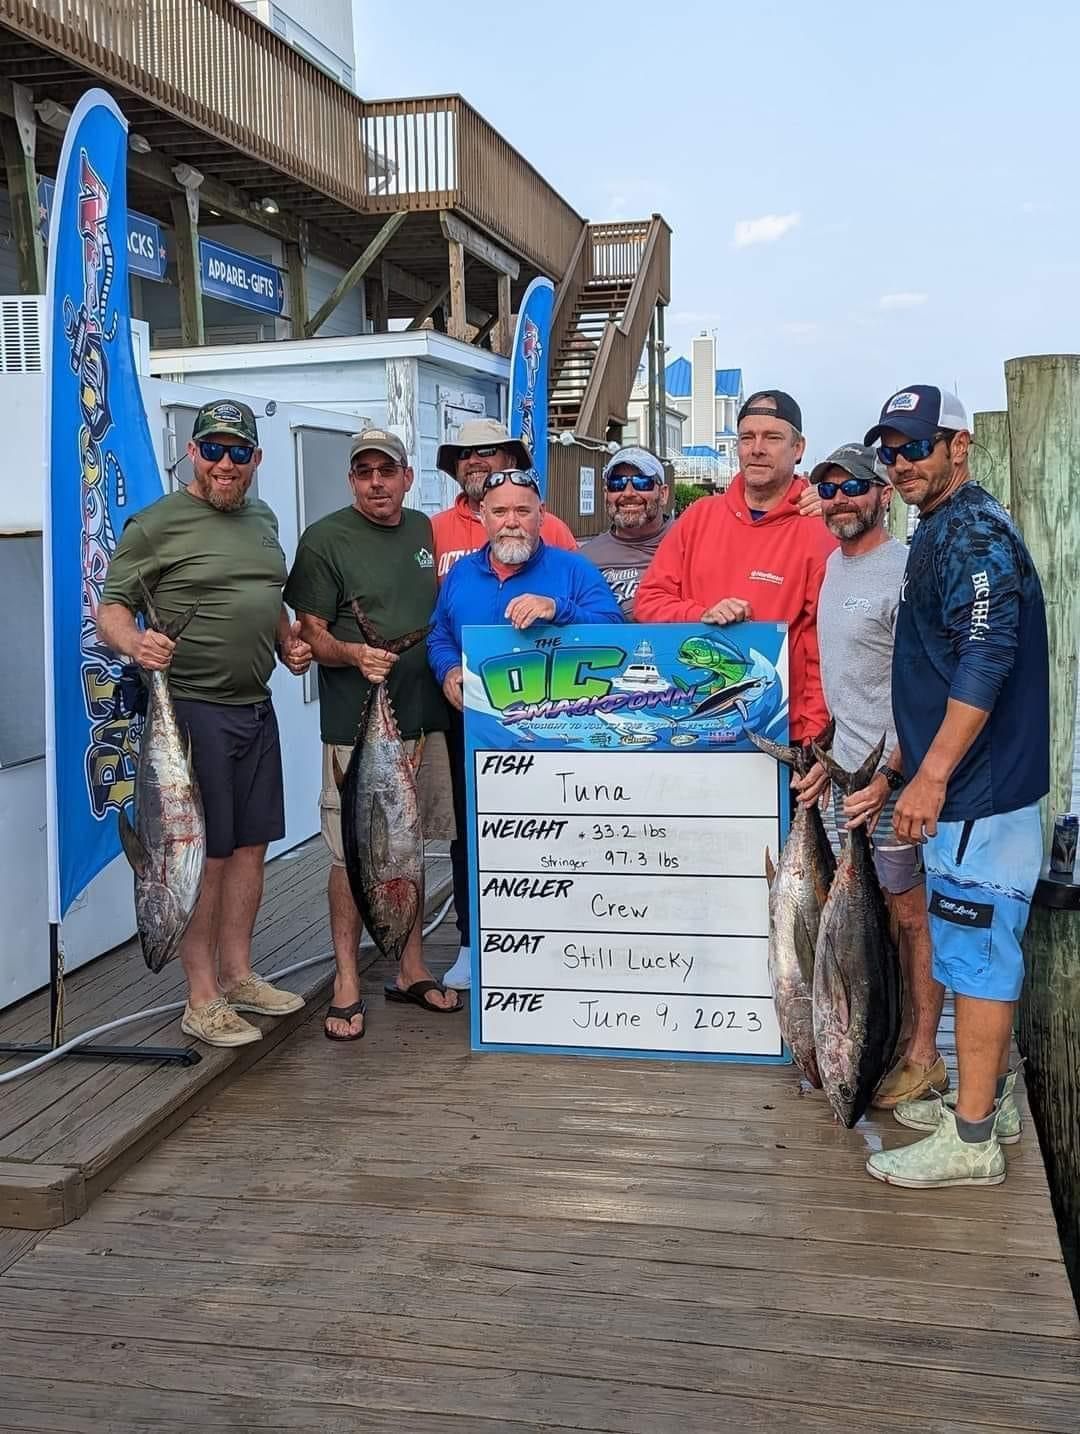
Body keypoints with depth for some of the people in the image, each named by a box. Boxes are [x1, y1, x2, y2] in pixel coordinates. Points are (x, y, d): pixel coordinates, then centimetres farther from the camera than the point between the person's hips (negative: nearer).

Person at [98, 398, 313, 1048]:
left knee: (251, 847, 12)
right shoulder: (155, 525, -6)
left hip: (255, 707, 7)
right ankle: (202, 1000, 7)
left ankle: (238, 974, 26)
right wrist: (134, 643, -27)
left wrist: (288, 640, 9)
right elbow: (111, 607, -7)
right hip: (191, 708, -7)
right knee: (205, 854, -4)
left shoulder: (263, 519, 15)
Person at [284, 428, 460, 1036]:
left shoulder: (425, 531, 13)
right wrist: (354, 654, -25)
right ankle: (347, 982, 9)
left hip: (424, 717, 6)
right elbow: (311, 632, -7)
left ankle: (412, 969, 26)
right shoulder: (325, 539, -4)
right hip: (357, 723, -5)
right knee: (353, 853, -2)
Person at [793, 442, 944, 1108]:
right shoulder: (835, 562, 13)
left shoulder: (904, 571, -14)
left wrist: (887, 779, -21)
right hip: (846, 770, 8)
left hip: (893, 776, -8)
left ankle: (923, 1057, 12)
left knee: (911, 914, 1)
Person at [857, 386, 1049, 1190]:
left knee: (975, 951, -5)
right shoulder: (942, 533, 17)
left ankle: (971, 1140, 3)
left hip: (980, 790, -10)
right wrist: (910, 756, 28)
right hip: (972, 787, 10)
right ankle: (992, 1100, 28)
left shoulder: (974, 531, -14)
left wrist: (932, 775, -26)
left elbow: (986, 662, -24)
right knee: (986, 948, 16)